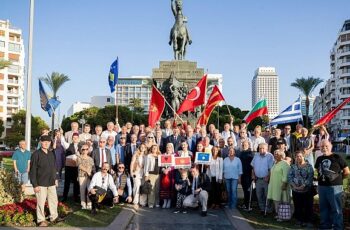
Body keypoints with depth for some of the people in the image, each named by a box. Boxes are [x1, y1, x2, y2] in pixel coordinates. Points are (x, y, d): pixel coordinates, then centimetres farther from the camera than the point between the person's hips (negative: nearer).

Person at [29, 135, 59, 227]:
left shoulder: (51, 154, 8)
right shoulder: (36, 154, -9)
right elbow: (32, 171, -10)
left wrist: (55, 178, 16)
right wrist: (35, 185, -12)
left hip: (51, 182, 6)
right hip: (41, 183, -5)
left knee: (54, 201, 12)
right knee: (41, 202, 3)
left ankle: (54, 217, 27)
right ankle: (41, 220, 17)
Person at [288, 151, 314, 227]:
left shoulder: (308, 166, -2)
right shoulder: (293, 166, 9)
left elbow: (310, 177, -11)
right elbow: (289, 176, 3)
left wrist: (303, 185, -18)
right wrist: (293, 185, -11)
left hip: (307, 190, -3)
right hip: (295, 190, 3)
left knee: (308, 206, 1)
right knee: (298, 206, 9)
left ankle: (308, 221, 12)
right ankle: (299, 220, 22)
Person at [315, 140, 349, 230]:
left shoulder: (337, 157, -7)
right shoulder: (319, 159, 10)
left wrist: (338, 178, 4)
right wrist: (320, 178, 11)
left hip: (335, 187, -6)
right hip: (322, 186, 6)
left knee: (336, 209, -1)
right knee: (323, 208, 14)